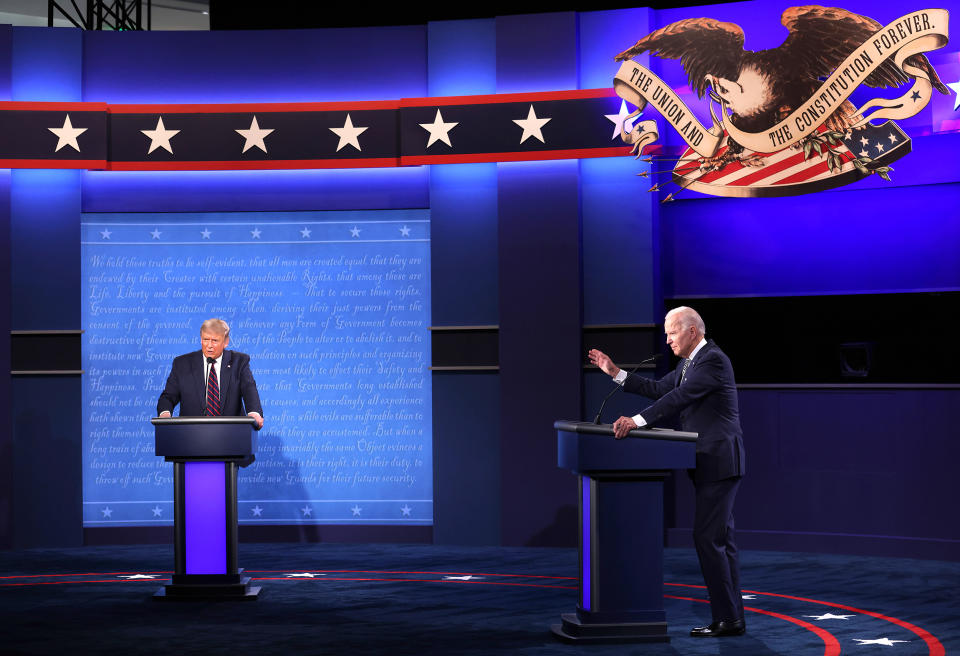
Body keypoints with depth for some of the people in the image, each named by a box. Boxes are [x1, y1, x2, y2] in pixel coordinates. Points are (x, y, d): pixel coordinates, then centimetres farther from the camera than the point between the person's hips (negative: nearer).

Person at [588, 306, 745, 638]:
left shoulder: (713, 360, -16)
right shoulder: (689, 362, 15)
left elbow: (679, 397, -26)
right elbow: (659, 389, 18)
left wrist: (637, 420, -31)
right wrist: (615, 372, 13)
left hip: (719, 461, -10)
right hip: (708, 462, 10)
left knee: (707, 536, -11)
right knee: (721, 538, 10)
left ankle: (727, 618, -7)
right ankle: (731, 617, 14)